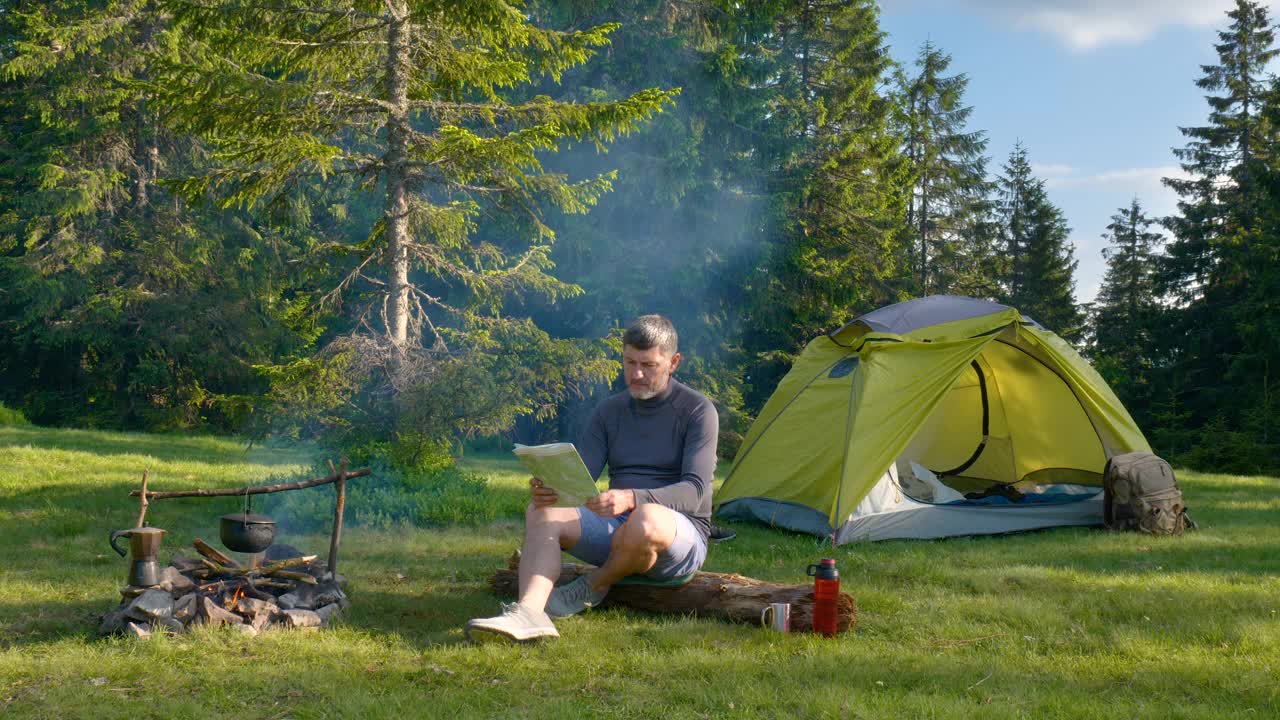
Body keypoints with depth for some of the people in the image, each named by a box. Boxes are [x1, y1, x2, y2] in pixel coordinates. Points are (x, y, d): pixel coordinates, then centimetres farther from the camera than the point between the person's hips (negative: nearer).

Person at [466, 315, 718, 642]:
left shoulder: (697, 410, -7)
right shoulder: (609, 410, 9)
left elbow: (695, 491, -18)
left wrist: (631, 499, -36)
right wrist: (549, 489, -24)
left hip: (680, 533, -5)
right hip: (616, 529, 5)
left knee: (646, 520, -40)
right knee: (541, 514, -19)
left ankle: (594, 588, -10)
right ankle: (528, 612, -42)